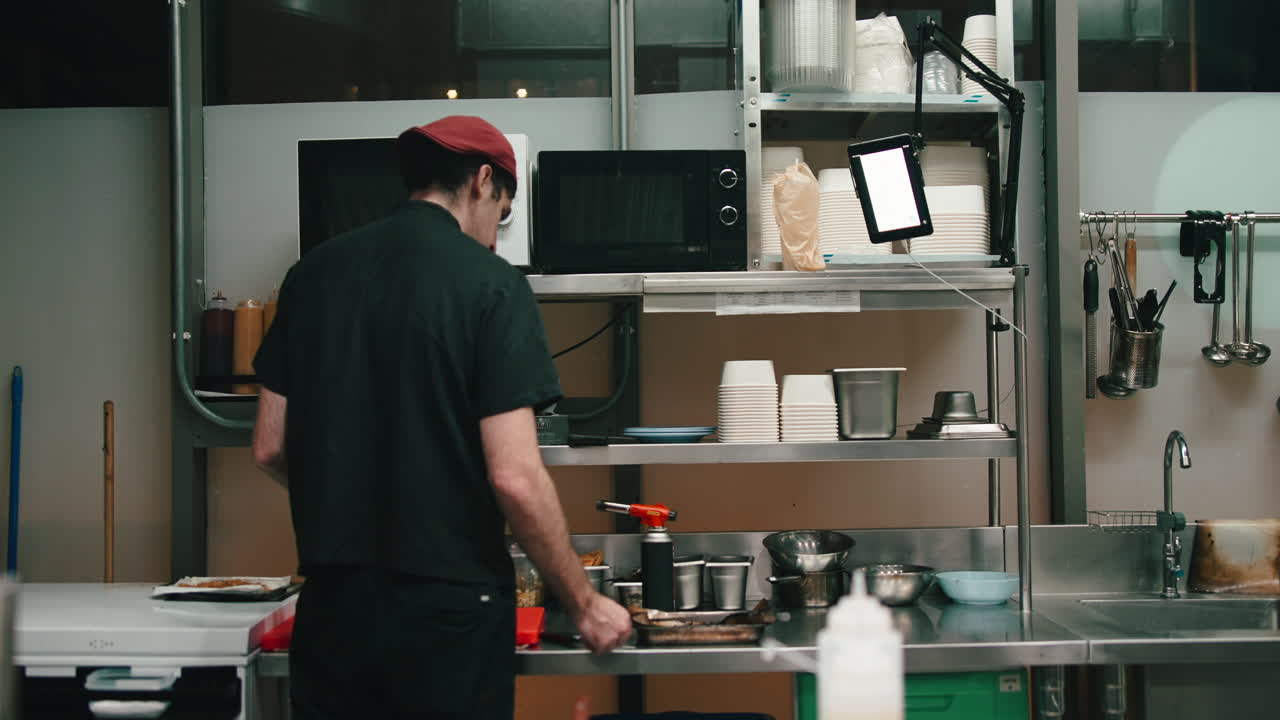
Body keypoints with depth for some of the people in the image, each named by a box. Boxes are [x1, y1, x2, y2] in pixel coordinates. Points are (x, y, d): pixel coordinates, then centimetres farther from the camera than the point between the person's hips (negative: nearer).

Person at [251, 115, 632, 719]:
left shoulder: (313, 273, 5)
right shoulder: (490, 284, -10)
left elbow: (269, 449, 8)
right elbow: (514, 478, -16)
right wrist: (583, 604, -4)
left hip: (332, 601, 4)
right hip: (448, 603, -4)